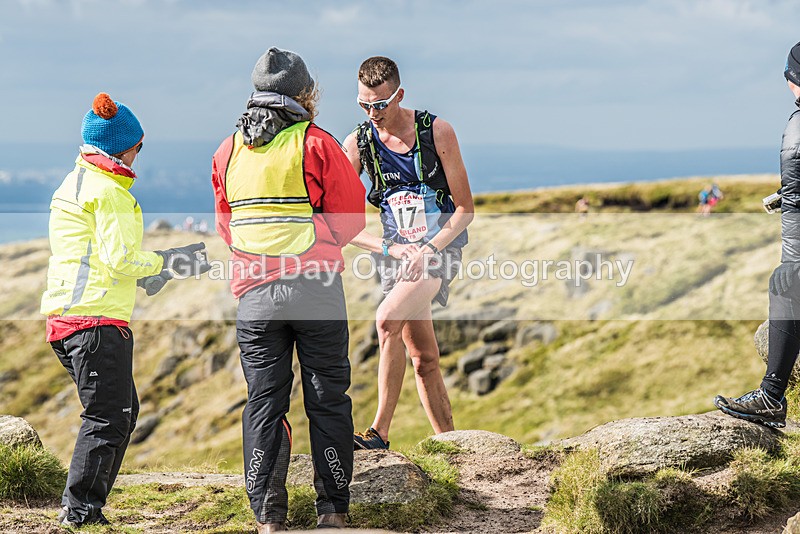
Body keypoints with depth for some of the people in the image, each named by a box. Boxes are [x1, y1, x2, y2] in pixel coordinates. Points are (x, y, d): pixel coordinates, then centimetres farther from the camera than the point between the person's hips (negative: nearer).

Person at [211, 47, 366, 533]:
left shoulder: (228, 151, 10)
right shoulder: (317, 144, -3)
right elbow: (351, 218, -1)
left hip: (254, 291, 3)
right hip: (316, 287, -3)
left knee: (264, 401, 6)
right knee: (327, 398, 6)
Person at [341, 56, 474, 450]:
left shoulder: (436, 132, -10)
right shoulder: (357, 144, -3)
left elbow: (465, 209, -6)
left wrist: (428, 250, -19)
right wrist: (389, 248, -15)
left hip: (440, 245, -4)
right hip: (396, 251, 4)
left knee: (388, 320, -26)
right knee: (424, 358, 5)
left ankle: (380, 433, -23)